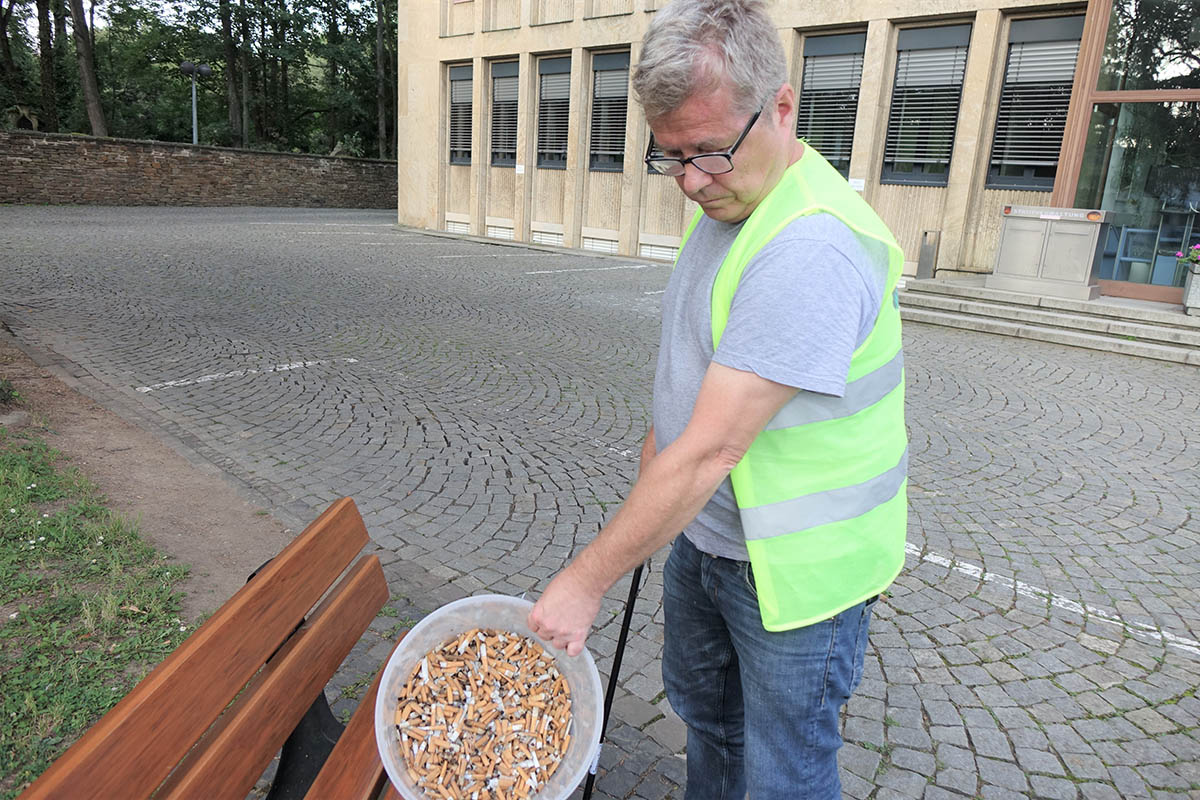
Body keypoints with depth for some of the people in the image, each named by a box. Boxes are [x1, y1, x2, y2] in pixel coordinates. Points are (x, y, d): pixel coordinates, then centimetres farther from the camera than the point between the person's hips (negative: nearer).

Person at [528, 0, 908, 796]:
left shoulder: (812, 251, -32)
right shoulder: (723, 202, 1)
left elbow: (708, 453, -32)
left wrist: (586, 582, -25)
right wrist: (660, 435, 11)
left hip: (794, 563, -8)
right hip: (704, 530, 9)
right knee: (702, 704, 28)